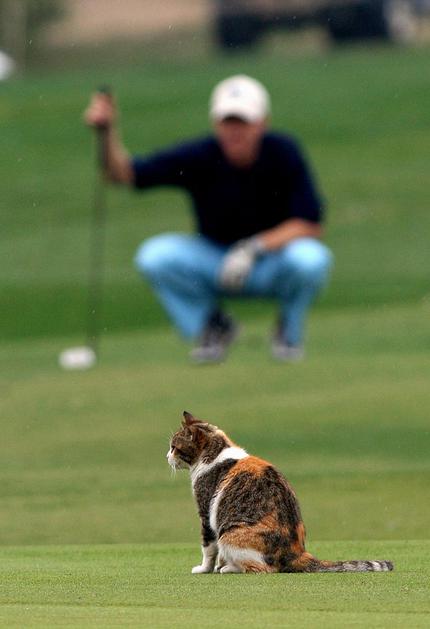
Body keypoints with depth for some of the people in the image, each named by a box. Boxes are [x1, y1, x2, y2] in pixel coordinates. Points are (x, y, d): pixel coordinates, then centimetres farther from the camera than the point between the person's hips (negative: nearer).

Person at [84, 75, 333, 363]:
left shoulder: (283, 153, -18)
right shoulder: (199, 156, -16)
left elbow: (312, 226, -20)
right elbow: (125, 173, -21)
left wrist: (255, 248, -32)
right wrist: (109, 133, -40)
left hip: (272, 261, -1)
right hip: (215, 260, 1)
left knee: (310, 259, -35)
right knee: (155, 256, -25)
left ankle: (290, 330, 0)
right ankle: (211, 326, 2)